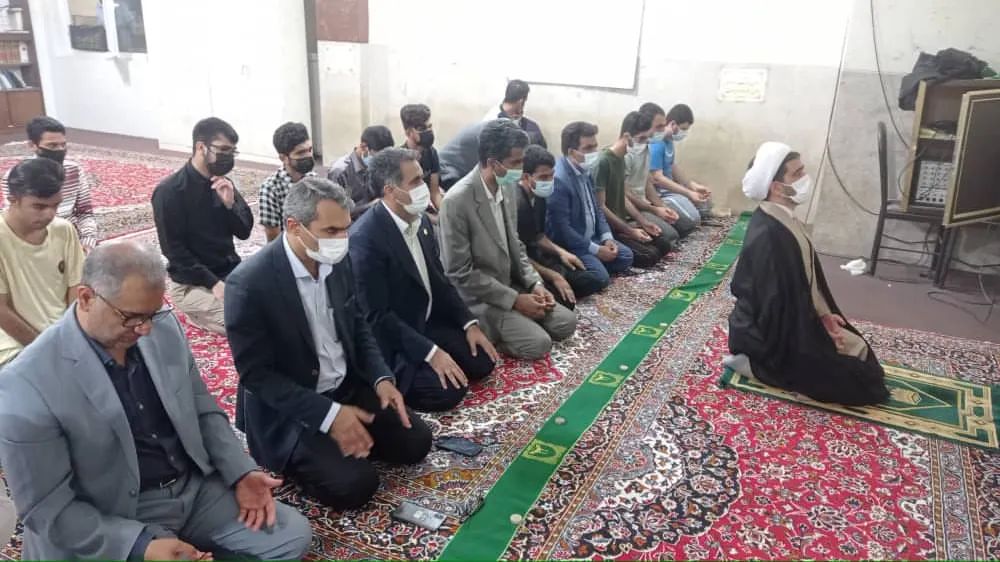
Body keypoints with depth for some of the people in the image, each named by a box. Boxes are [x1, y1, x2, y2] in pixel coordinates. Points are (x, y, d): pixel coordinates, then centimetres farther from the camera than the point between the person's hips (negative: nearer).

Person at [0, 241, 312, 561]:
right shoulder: (27, 387, -21)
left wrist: (241, 473, -7)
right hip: (116, 522, -4)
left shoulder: (165, 328, -5)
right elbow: (47, 508, -15)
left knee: (293, 535, -4)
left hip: (195, 488, 5)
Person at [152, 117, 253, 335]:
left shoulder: (223, 183, 6)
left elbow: (244, 232, 5)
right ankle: (197, 312, 1)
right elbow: (174, 250, -13)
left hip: (232, 272, 6)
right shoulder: (169, 191, -13)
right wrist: (213, 283, -19)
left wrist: (230, 203, -14)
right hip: (193, 284, -6)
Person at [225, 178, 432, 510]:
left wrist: (381, 378, -8)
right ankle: (295, 456, 7)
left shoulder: (337, 261, -4)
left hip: (347, 388, 6)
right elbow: (256, 374, -21)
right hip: (287, 411, -6)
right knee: (354, 484, -20)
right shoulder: (249, 283, -24)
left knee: (415, 441, -2)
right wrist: (328, 415, -27)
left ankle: (341, 440, 15)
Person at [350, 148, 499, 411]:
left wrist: (469, 323, 1)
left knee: (482, 361, 0)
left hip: (429, 322, 8)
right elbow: (377, 316, -25)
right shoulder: (365, 238, -25)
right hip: (392, 339, -8)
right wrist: (430, 351, -26)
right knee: (448, 390, -20)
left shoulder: (421, 221, 1)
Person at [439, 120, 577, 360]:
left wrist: (534, 283, -2)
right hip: (479, 298, -8)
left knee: (566, 322, 1)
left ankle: (504, 324, 11)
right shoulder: (457, 201, -24)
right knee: (539, 343, -18)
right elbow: (460, 273, -22)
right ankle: (482, 332, 2)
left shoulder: (508, 187, 1)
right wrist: (514, 300, -19)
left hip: (512, 285, 8)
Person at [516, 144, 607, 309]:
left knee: (595, 281, 4)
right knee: (565, 301, -27)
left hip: (539, 258, 9)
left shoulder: (538, 196, 5)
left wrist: (560, 252, 3)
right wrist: (554, 277, -18)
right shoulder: (516, 203, -25)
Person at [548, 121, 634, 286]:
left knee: (626, 256, 9)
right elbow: (561, 229, -27)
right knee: (600, 277, -22)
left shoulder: (584, 170, 4)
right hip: (569, 245, -9)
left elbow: (596, 208, 15)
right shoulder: (558, 179, -27)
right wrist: (596, 249, -21)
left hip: (591, 237, 9)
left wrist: (607, 237, -1)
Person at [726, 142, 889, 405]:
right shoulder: (767, 235, -31)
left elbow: (807, 276, 13)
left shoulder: (784, 218, 1)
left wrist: (823, 314, 5)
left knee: (858, 349, 20)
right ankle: (760, 366, -1)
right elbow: (777, 305, -27)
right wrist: (821, 336, -15)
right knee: (855, 378, -2)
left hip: (795, 320, 10)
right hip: (774, 336, -9)